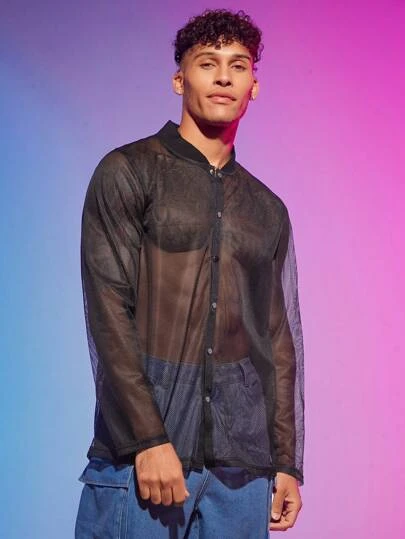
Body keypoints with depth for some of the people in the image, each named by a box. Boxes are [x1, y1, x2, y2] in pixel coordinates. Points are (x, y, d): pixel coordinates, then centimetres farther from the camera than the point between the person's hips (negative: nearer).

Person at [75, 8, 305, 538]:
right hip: (139, 454, -4)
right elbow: (108, 313, -7)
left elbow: (278, 341, 16)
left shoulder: (268, 211, 15)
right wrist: (148, 438, -15)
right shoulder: (128, 172, 1)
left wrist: (287, 461, 10)